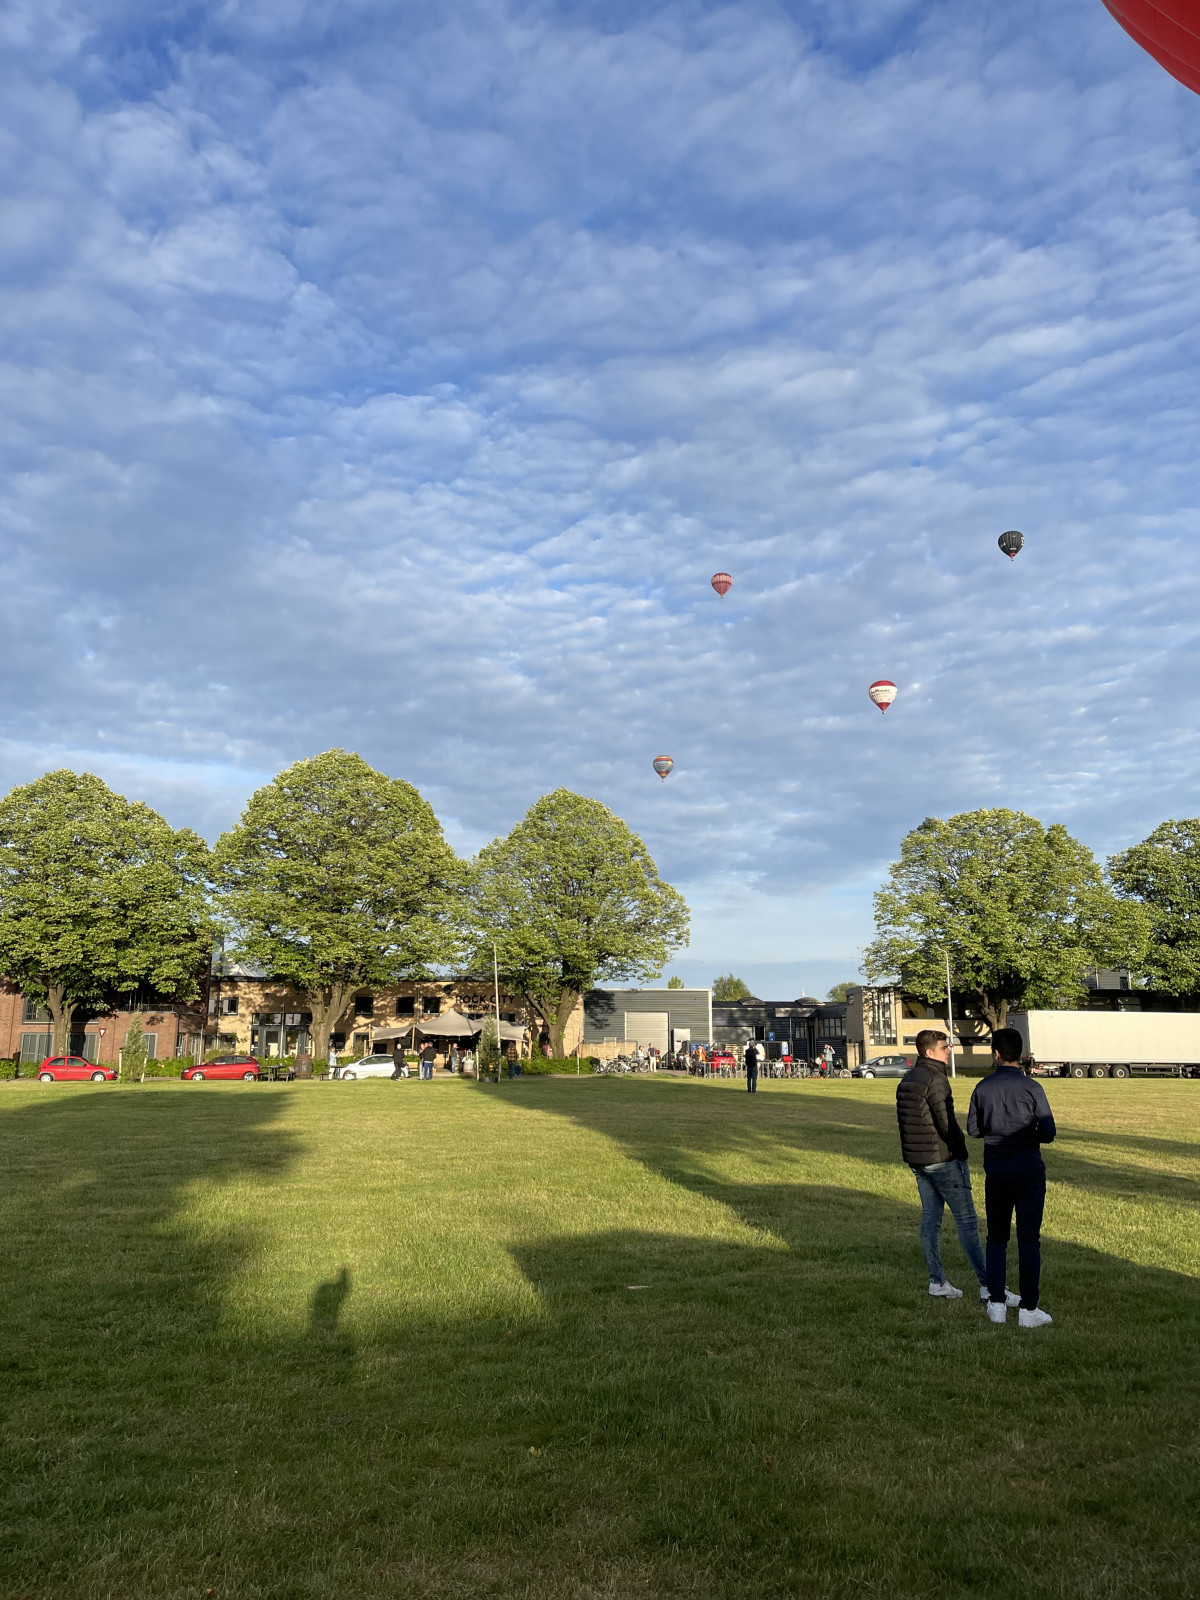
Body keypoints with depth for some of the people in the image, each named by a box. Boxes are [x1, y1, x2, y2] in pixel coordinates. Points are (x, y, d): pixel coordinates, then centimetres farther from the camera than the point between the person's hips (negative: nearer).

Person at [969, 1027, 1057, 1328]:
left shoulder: (983, 1088, -3)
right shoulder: (1031, 1088, -11)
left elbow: (974, 1130, 5)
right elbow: (1048, 1133, -10)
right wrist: (1028, 1133, 10)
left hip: (996, 1171, 2)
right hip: (1029, 1171, -2)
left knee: (997, 1238, 14)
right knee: (1029, 1240, 4)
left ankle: (996, 1303, 14)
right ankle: (1028, 1309, 6)